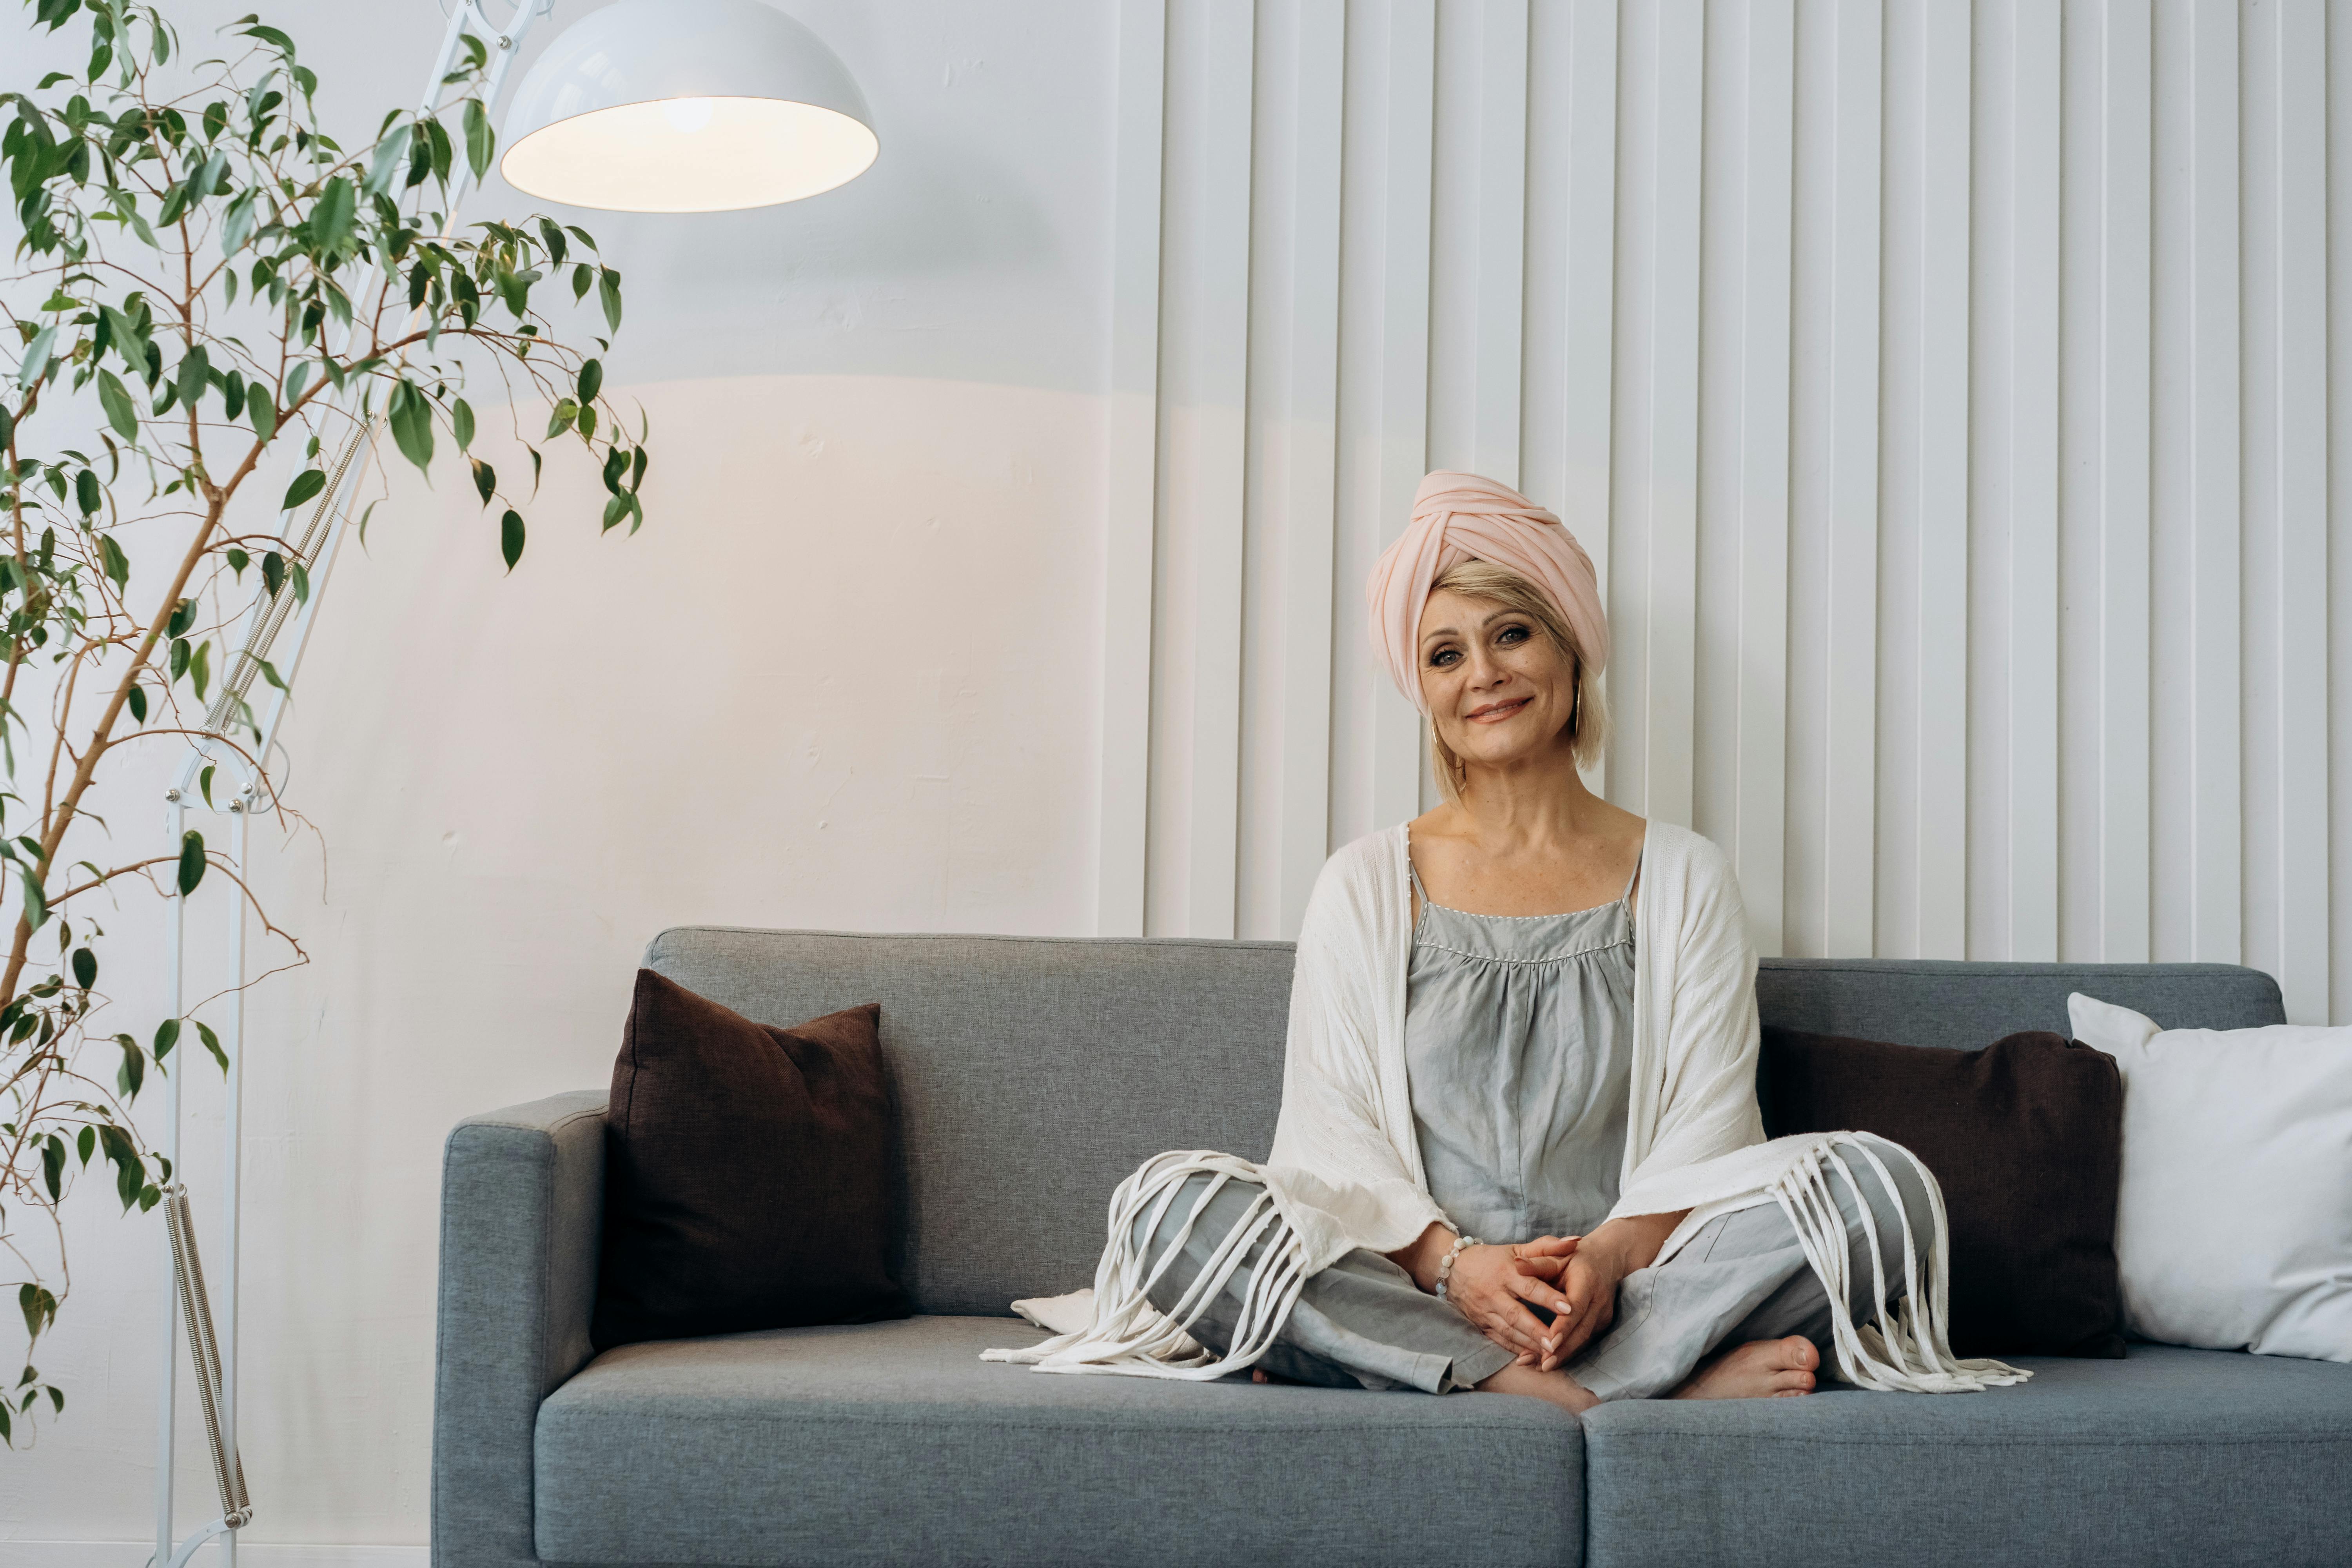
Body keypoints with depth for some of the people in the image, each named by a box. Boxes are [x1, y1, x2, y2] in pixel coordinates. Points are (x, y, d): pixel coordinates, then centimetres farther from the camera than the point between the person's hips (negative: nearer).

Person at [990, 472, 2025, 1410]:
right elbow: (1330, 1136, 3)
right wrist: (1452, 1261, -17)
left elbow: (1707, 1123, 3)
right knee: (1172, 1206, -29)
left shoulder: (1680, 880, 12)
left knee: (1881, 1184, -24)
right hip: (1415, 1283, 1)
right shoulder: (1366, 889, 12)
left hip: (1628, 1284, 0)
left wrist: (1611, 1256, -18)